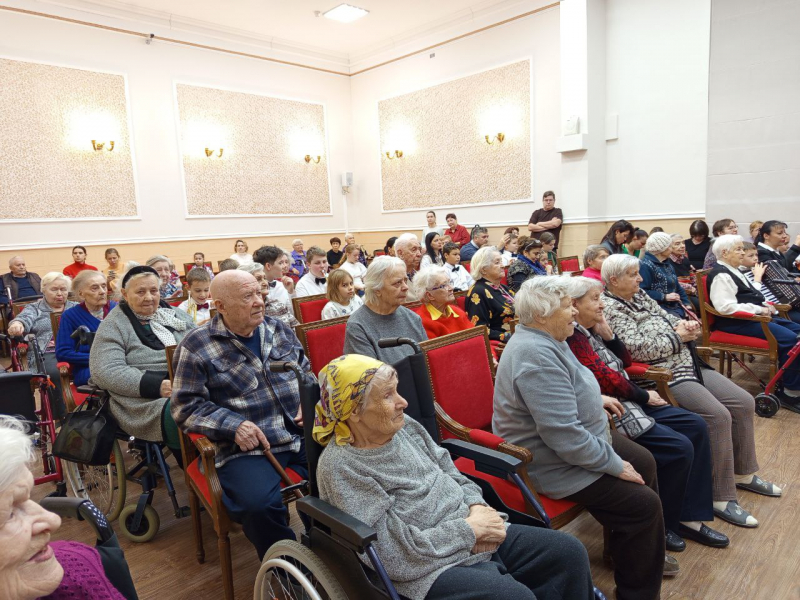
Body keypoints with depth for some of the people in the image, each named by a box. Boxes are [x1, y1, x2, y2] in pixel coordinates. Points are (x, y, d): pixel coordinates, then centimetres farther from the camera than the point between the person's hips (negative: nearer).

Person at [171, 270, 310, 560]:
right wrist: (233, 426, -15)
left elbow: (306, 372, 23)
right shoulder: (196, 346, -1)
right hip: (247, 447, -4)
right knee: (259, 506, -32)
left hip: (305, 434, 4)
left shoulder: (278, 329, 13)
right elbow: (185, 408, -2)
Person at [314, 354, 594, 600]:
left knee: (569, 552, -1)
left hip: (477, 533, 7)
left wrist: (477, 507, -8)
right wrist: (469, 528, -18)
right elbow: (393, 554, -20)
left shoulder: (405, 427, 2)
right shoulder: (339, 468, -19)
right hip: (427, 568, -7)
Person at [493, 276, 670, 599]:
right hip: (556, 464, -11)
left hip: (580, 437, 11)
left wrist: (596, 398, 11)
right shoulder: (537, 356, -31)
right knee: (643, 504, -10)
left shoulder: (544, 339, 2)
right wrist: (615, 464, -20)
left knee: (644, 462, 18)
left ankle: (645, 550, 40)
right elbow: (566, 436, -33)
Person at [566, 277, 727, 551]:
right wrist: (644, 396, -7)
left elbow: (625, 362, 17)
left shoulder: (592, 329, 13)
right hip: (612, 411, -11)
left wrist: (608, 335, 2)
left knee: (696, 426, 6)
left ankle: (689, 517, 12)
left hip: (629, 401, 11)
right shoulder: (572, 336, -18)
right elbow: (603, 377, -20)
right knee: (679, 448, -17)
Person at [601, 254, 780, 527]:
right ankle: (722, 497, -9)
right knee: (718, 416, -23)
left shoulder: (639, 295, 14)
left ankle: (743, 472, 24)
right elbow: (639, 349, -23)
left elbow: (667, 317, 22)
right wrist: (678, 337, -10)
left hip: (688, 363, 10)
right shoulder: (611, 308, -15)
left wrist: (687, 326, -1)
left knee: (744, 402, 6)